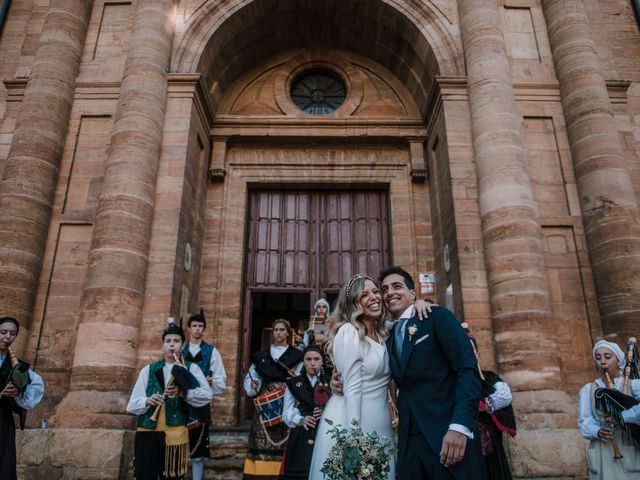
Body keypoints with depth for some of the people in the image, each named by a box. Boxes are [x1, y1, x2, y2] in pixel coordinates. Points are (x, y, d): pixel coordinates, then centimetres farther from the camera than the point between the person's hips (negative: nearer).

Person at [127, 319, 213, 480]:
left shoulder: (190, 368, 6)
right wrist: (147, 401, -12)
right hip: (147, 432, 1)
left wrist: (183, 393, -21)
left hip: (175, 433, -1)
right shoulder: (148, 370, 11)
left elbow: (208, 395, -8)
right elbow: (132, 405, 8)